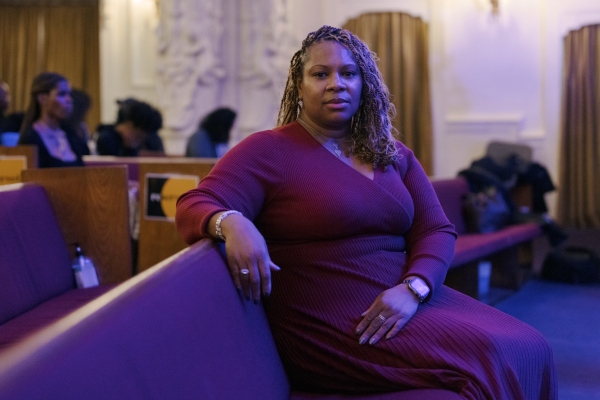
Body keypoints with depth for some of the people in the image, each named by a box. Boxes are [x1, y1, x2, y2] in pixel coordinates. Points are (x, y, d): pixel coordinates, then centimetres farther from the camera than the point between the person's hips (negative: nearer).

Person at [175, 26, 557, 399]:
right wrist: (232, 223, -37)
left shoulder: (394, 155, 14)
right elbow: (194, 206, -12)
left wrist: (413, 288, -13)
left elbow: (437, 230, 8)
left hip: (405, 302, 7)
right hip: (331, 327, -6)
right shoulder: (268, 151, -4)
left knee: (530, 347, -10)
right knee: (487, 354, -20)